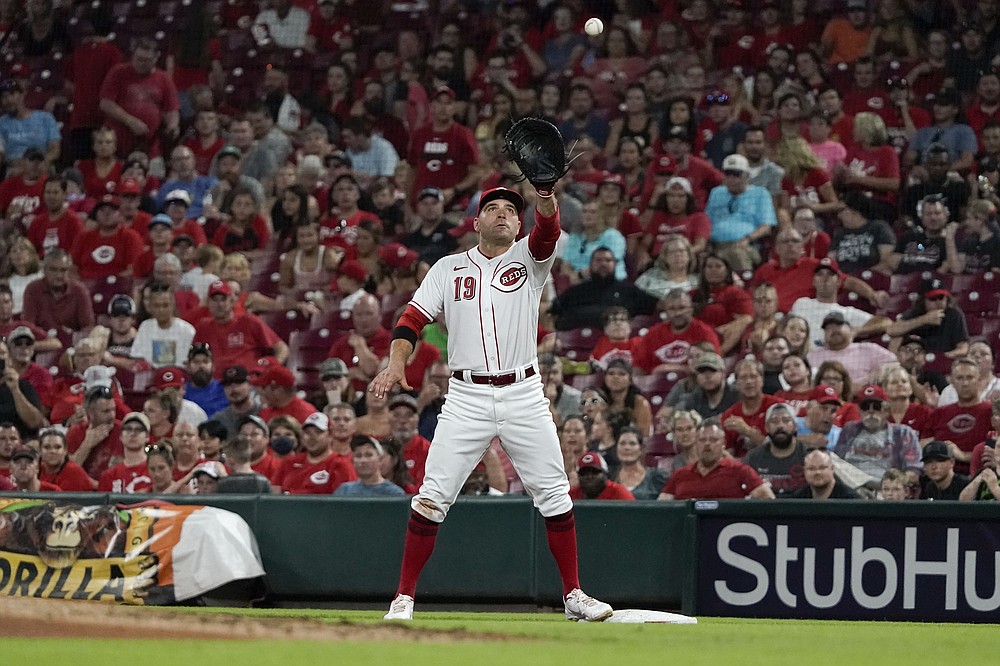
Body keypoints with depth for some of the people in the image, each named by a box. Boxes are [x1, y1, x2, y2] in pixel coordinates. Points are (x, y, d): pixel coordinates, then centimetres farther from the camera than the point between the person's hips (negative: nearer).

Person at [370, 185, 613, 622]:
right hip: (467, 397, 0)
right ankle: (404, 598, 0)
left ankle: (573, 595, 11)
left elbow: (548, 228, -13)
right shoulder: (448, 269, 11)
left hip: (524, 395, 0)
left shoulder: (529, 258, 8)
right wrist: (396, 363, -16)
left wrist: (545, 188, -35)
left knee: (554, 495, 0)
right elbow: (413, 319, 3)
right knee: (433, 496, -6)